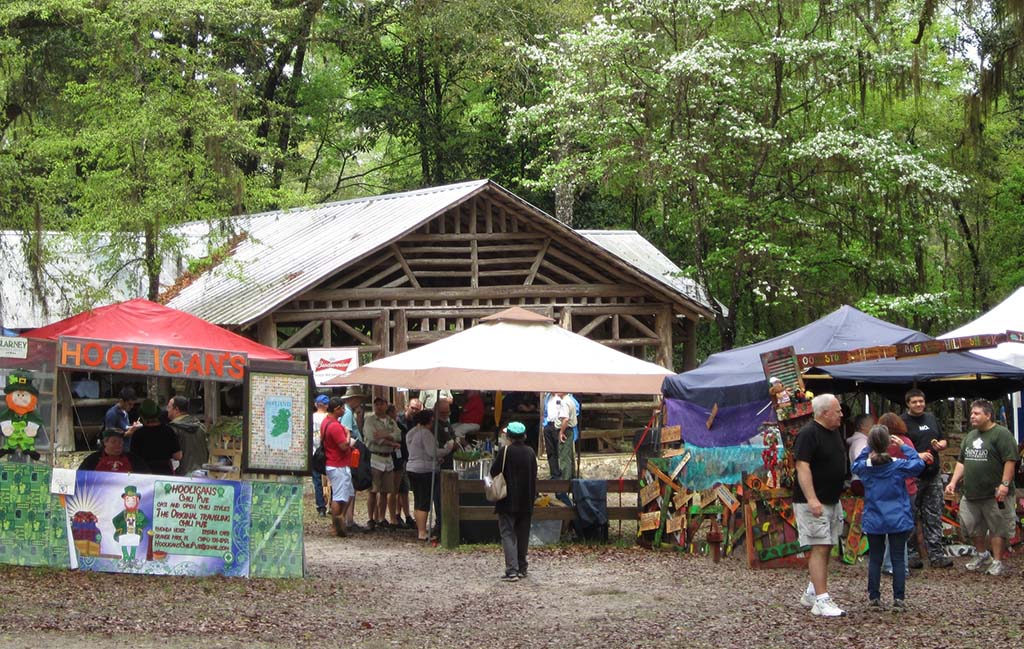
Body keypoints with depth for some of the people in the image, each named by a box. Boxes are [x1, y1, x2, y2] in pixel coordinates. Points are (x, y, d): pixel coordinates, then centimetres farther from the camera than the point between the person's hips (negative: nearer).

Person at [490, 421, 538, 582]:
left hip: (507, 501, -5)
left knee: (508, 534, -4)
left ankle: (512, 570, -15)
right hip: (526, 502, 5)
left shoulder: (505, 452, -13)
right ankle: (522, 567, 23)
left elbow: (494, 472, -8)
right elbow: (534, 476, 10)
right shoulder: (530, 452, 2)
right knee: (523, 534, 16)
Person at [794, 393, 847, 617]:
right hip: (813, 503, -9)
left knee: (826, 548, 12)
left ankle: (812, 593, 22)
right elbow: (802, 467, -22)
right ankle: (821, 600, -13)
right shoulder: (808, 434, -16)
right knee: (820, 548, -11)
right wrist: (812, 499, -29)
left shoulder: (834, 433, 14)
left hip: (832, 501, 9)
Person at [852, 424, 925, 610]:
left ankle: (874, 597, 11)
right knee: (898, 558, 4)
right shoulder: (898, 466, -12)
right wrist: (903, 446, 5)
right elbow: (918, 464, 1)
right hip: (898, 521, -2)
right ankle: (898, 598, 3)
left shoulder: (865, 467, -6)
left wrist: (869, 448, 9)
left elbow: (855, 465, 16)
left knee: (875, 559, 10)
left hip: (873, 522, 2)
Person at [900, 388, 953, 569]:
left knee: (933, 517, 6)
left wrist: (941, 444, 2)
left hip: (933, 475, 6)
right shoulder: (902, 422, -5)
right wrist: (917, 456, -23)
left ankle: (936, 555, 8)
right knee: (911, 517, 0)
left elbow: (943, 439, 25)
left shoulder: (931, 418, 16)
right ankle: (911, 554, 7)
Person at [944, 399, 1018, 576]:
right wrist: (953, 482, 9)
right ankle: (982, 555, 33)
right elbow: (962, 461, 19)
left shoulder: (1001, 434, -10)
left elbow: (1010, 460, -16)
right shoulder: (970, 436, 15)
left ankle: (997, 561, 8)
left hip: (995, 495, -8)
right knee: (974, 526, 15)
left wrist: (1005, 484, -22)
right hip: (972, 493, 8)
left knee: (997, 528, 0)